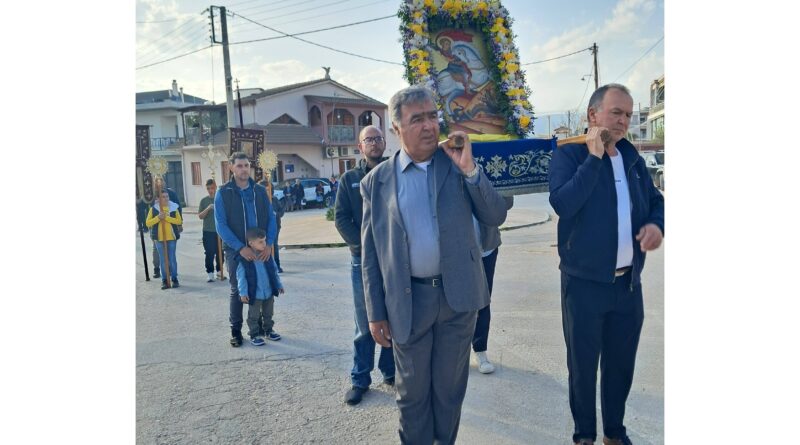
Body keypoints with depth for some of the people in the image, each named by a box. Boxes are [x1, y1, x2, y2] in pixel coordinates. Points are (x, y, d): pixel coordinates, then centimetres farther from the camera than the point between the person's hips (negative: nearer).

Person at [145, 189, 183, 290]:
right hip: (159, 238, 0)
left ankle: (174, 279, 13)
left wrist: (166, 217, -16)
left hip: (171, 237, 0)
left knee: (172, 259, 4)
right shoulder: (153, 209, 2)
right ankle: (164, 280, 11)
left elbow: (179, 221, -7)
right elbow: (148, 223, -2)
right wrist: (158, 217, -16)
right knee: (163, 260, 5)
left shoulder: (173, 207, 2)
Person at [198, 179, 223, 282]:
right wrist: (208, 209, -18)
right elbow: (200, 216, -3)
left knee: (219, 253, 8)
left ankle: (219, 272, 21)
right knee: (209, 253, -2)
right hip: (208, 231, -1)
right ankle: (210, 274, 5)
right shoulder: (204, 200, 3)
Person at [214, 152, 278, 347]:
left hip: (261, 250, 3)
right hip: (236, 251, -2)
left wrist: (269, 244, -11)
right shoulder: (223, 193, -5)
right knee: (237, 291, 8)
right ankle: (236, 330, 21)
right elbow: (221, 225, -10)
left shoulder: (260, 190, 4)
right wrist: (240, 248, -19)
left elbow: (271, 218, 3)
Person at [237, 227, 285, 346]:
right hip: (254, 294, -5)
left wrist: (279, 285, 12)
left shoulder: (267, 256, -2)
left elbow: (274, 272, 9)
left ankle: (268, 329, 37)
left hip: (269, 292, 5)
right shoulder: (244, 260, -17)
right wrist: (243, 292, -15)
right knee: (254, 316, 9)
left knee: (268, 313, 20)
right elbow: (241, 277, -13)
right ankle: (254, 335, 22)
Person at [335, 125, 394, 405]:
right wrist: (364, 245, -12)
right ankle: (360, 380, 16)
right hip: (363, 260, 0)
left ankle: (391, 371, 24)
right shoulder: (350, 179, 7)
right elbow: (341, 218, 1)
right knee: (365, 324, 5)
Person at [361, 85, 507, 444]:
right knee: (412, 391, 15)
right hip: (408, 299, -1)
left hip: (458, 294, 1)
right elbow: (370, 254, 0)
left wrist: (470, 170, -15)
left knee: (450, 387, 18)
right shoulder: (376, 181, -2)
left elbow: (496, 216, -2)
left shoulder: (457, 164, 1)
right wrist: (376, 313, 0)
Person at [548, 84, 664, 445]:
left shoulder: (632, 158, 9)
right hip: (585, 283, -5)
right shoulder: (568, 155, -9)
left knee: (621, 362, 17)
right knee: (583, 364, 10)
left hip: (629, 282, 5)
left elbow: (655, 201, 18)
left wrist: (657, 225, -4)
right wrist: (594, 157, -23)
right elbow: (562, 203, -25)